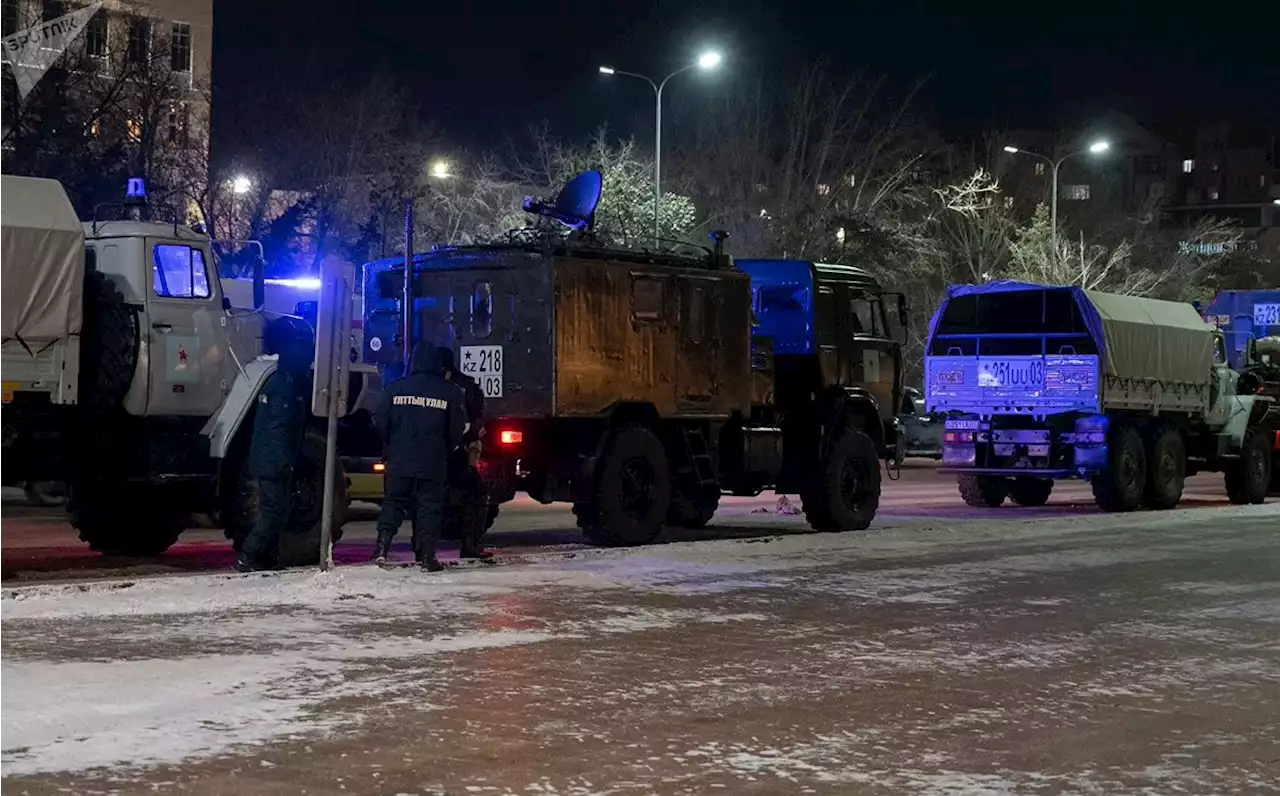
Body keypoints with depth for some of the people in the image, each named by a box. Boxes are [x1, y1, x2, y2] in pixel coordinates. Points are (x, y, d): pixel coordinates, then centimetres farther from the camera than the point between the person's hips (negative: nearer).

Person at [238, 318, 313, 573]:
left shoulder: (279, 380, 15)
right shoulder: (285, 384, -16)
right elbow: (279, 427, -23)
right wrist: (285, 462, -25)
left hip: (266, 462, 10)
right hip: (274, 462, -10)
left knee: (272, 510, 14)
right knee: (275, 511, -9)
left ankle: (264, 557, 18)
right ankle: (249, 557, -11)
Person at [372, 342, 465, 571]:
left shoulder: (396, 388, -1)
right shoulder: (449, 393, -2)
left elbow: (380, 422, 2)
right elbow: (457, 430, 2)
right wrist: (445, 450, 21)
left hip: (399, 460, 1)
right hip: (433, 464, -1)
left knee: (392, 503, 10)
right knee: (429, 507, 5)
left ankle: (382, 546, -5)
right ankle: (427, 555, 1)